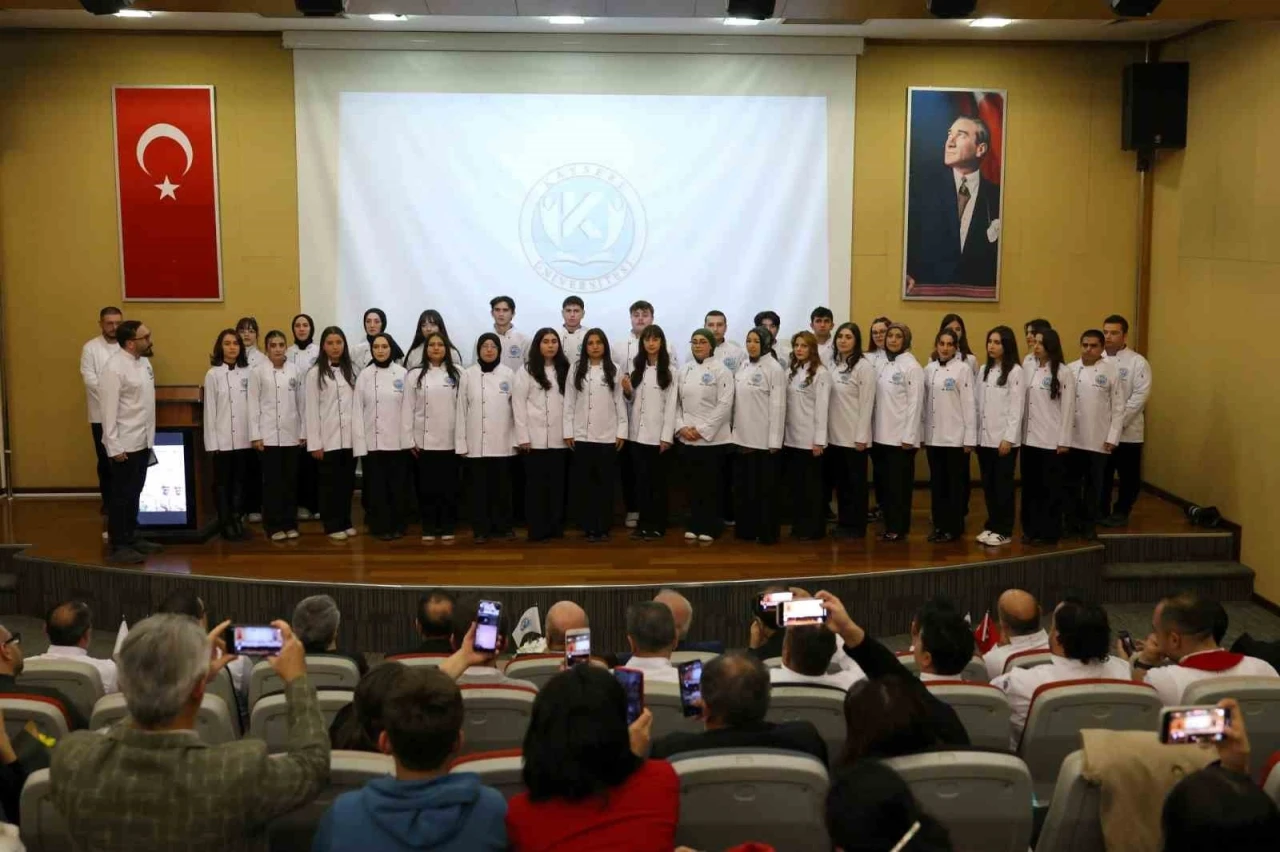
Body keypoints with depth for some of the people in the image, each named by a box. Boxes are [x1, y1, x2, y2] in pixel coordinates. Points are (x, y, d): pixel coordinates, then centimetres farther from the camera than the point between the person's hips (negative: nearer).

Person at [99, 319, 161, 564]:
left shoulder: (143, 362, 7)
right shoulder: (114, 368, -18)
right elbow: (109, 409, -19)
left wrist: (150, 436, 15)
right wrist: (113, 446, -19)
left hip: (143, 440, 8)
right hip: (125, 443, -8)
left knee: (134, 493, 16)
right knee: (121, 495, 1)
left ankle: (131, 537, 26)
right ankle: (118, 546, 9)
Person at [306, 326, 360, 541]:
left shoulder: (351, 370, 8)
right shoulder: (315, 373, -1)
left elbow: (358, 403, 6)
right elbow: (311, 409, -4)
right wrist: (314, 443, -8)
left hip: (350, 437, 3)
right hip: (328, 438, -3)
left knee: (347, 481, 9)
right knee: (330, 483, 3)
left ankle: (346, 522, 20)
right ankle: (333, 525, 11)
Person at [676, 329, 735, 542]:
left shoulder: (721, 371, -6)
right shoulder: (684, 371, 9)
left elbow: (725, 404, -13)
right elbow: (676, 402, 10)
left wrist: (702, 430, -15)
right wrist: (681, 426, -6)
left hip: (712, 437, -5)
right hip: (687, 438, 5)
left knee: (711, 484, 0)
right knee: (693, 483, 10)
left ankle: (710, 527, 9)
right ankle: (695, 525, 19)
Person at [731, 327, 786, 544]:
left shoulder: (775, 368, -9)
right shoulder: (743, 366, 10)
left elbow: (778, 406, -12)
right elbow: (736, 400, 11)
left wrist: (775, 441, -14)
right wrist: (733, 430, 7)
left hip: (764, 439, -6)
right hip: (742, 436, 6)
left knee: (765, 487, 2)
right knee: (743, 486, 11)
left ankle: (767, 532, 10)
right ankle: (745, 529, 20)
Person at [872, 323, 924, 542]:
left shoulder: (912, 366, -8)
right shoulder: (882, 366, 11)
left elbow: (915, 403, -12)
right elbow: (876, 400, 11)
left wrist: (909, 436, -15)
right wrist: (872, 429, 6)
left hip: (901, 436, -6)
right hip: (881, 434, 6)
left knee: (899, 483, -1)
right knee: (884, 482, 8)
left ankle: (898, 528, 6)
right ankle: (888, 524, 16)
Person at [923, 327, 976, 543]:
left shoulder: (963, 369, -6)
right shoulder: (929, 369, 8)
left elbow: (969, 404, -8)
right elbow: (925, 402, 8)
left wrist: (970, 438, -11)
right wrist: (921, 433, 7)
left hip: (955, 436, -5)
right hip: (933, 436, 5)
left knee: (955, 483, 3)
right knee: (937, 483, 10)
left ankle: (954, 527, 9)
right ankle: (939, 524, 18)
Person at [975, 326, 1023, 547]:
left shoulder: (1015, 371, -6)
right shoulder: (984, 370, 12)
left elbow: (1017, 407, -10)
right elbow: (978, 403, 11)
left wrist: (1009, 438, -15)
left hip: (1003, 438, -6)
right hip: (984, 437, 6)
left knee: (1003, 485, 1)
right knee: (988, 485, 10)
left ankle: (1003, 531, 7)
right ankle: (991, 525, 19)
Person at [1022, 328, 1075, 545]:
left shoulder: (1064, 373, -6)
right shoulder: (1031, 370, 9)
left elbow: (1068, 408, -8)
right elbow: (1025, 403, 8)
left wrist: (1064, 440, -10)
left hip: (1051, 441, -5)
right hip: (1030, 439, 5)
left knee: (1050, 488, 2)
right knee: (1030, 487, 9)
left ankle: (1049, 533, 10)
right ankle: (1031, 529, 18)